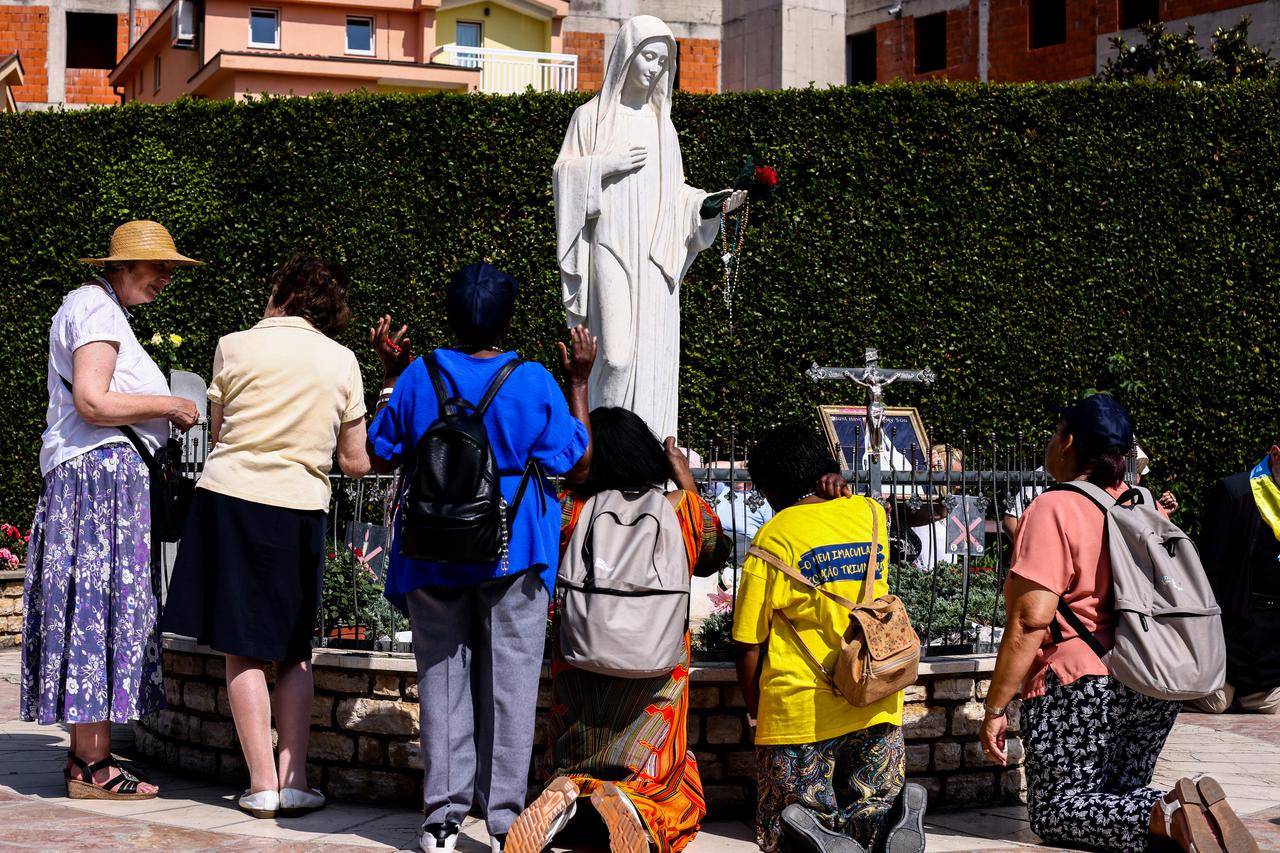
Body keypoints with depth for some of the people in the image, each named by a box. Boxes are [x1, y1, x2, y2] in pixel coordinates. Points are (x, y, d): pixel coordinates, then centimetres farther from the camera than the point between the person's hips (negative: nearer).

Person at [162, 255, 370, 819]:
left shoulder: (236, 347, 1)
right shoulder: (342, 361, 5)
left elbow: (216, 436, 8)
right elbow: (355, 463, 8)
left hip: (232, 498, -1)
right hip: (301, 511, 1)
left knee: (244, 651, 3)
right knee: (294, 653, 12)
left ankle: (263, 785, 0)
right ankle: (294, 781, 4)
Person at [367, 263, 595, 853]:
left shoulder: (417, 378, -3)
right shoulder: (535, 383, -7)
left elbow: (382, 456, 10)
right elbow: (576, 466, 0)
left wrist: (390, 374, 17)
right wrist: (579, 383, 7)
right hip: (514, 554, -2)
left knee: (443, 678, 8)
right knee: (511, 682, 4)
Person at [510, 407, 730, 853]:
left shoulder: (568, 509, -8)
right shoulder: (685, 509, -4)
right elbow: (714, 556, 18)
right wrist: (688, 482, 31)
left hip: (579, 677, 1)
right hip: (654, 679, 0)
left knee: (571, 770, 19)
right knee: (675, 788, 12)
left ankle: (564, 794, -18)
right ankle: (632, 807, -23)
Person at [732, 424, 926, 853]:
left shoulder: (773, 540, -7)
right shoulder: (871, 515, 7)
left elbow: (749, 647, -6)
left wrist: (756, 709, 7)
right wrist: (837, 487, 16)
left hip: (801, 707, -4)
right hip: (878, 703, 4)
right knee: (874, 807, 16)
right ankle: (887, 818, -19)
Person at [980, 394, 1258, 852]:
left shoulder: (1054, 509, -12)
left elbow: (1031, 621, -19)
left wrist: (995, 708, -14)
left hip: (1083, 684, -7)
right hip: (1155, 689, 7)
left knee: (1054, 813, 2)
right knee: (1122, 796, 19)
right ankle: (1194, 809, -12)